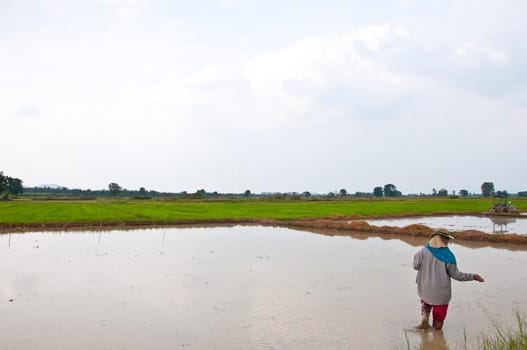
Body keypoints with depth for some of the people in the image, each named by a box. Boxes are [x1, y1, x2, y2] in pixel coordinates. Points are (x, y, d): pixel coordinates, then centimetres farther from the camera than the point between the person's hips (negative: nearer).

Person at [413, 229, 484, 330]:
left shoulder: (424, 251, -13)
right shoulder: (448, 256, -16)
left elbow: (416, 266, -7)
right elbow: (455, 274, -11)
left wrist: (417, 256, 12)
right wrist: (472, 276, 1)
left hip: (425, 290, 2)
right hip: (441, 292, -2)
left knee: (426, 302, 32)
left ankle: (425, 316, 8)